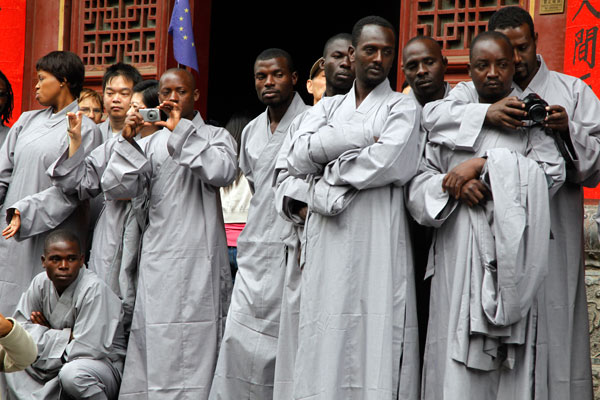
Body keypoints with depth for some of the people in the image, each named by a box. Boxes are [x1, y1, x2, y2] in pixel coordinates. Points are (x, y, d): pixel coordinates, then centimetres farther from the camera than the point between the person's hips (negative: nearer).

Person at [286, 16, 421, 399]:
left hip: (377, 245, -4)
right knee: (324, 348, 0)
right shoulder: (327, 107, 20)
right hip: (326, 247, 4)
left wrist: (329, 173, -1)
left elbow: (391, 163, -11)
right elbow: (299, 158, 3)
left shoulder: (402, 107, 8)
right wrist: (361, 135, -6)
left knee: (376, 345, -8)